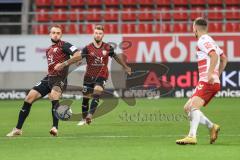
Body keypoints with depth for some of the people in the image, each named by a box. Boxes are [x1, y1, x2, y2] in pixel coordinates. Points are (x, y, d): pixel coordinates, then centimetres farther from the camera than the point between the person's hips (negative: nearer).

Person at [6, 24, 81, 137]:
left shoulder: (64, 45, -3)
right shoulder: (48, 50, 21)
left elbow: (78, 55, -16)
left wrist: (64, 64, -23)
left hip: (59, 79, -8)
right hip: (49, 78, 8)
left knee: (54, 95, -37)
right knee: (29, 98, 0)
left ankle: (55, 128, -41)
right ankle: (18, 129, 8)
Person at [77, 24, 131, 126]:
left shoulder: (107, 48, -2)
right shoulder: (88, 48, -7)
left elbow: (116, 57, 13)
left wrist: (125, 67, 25)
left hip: (101, 76, -1)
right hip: (89, 76, 1)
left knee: (96, 94, -25)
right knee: (85, 98, 7)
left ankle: (90, 115, -32)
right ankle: (84, 119, 24)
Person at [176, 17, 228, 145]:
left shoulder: (203, 41, -6)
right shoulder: (210, 41, 24)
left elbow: (214, 56, -23)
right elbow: (224, 59, 31)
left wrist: (210, 74, -30)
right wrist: (217, 75, 30)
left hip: (207, 82, -10)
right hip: (214, 82, 10)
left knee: (194, 106, -25)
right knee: (187, 108, 11)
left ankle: (192, 136, -39)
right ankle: (212, 127, 11)